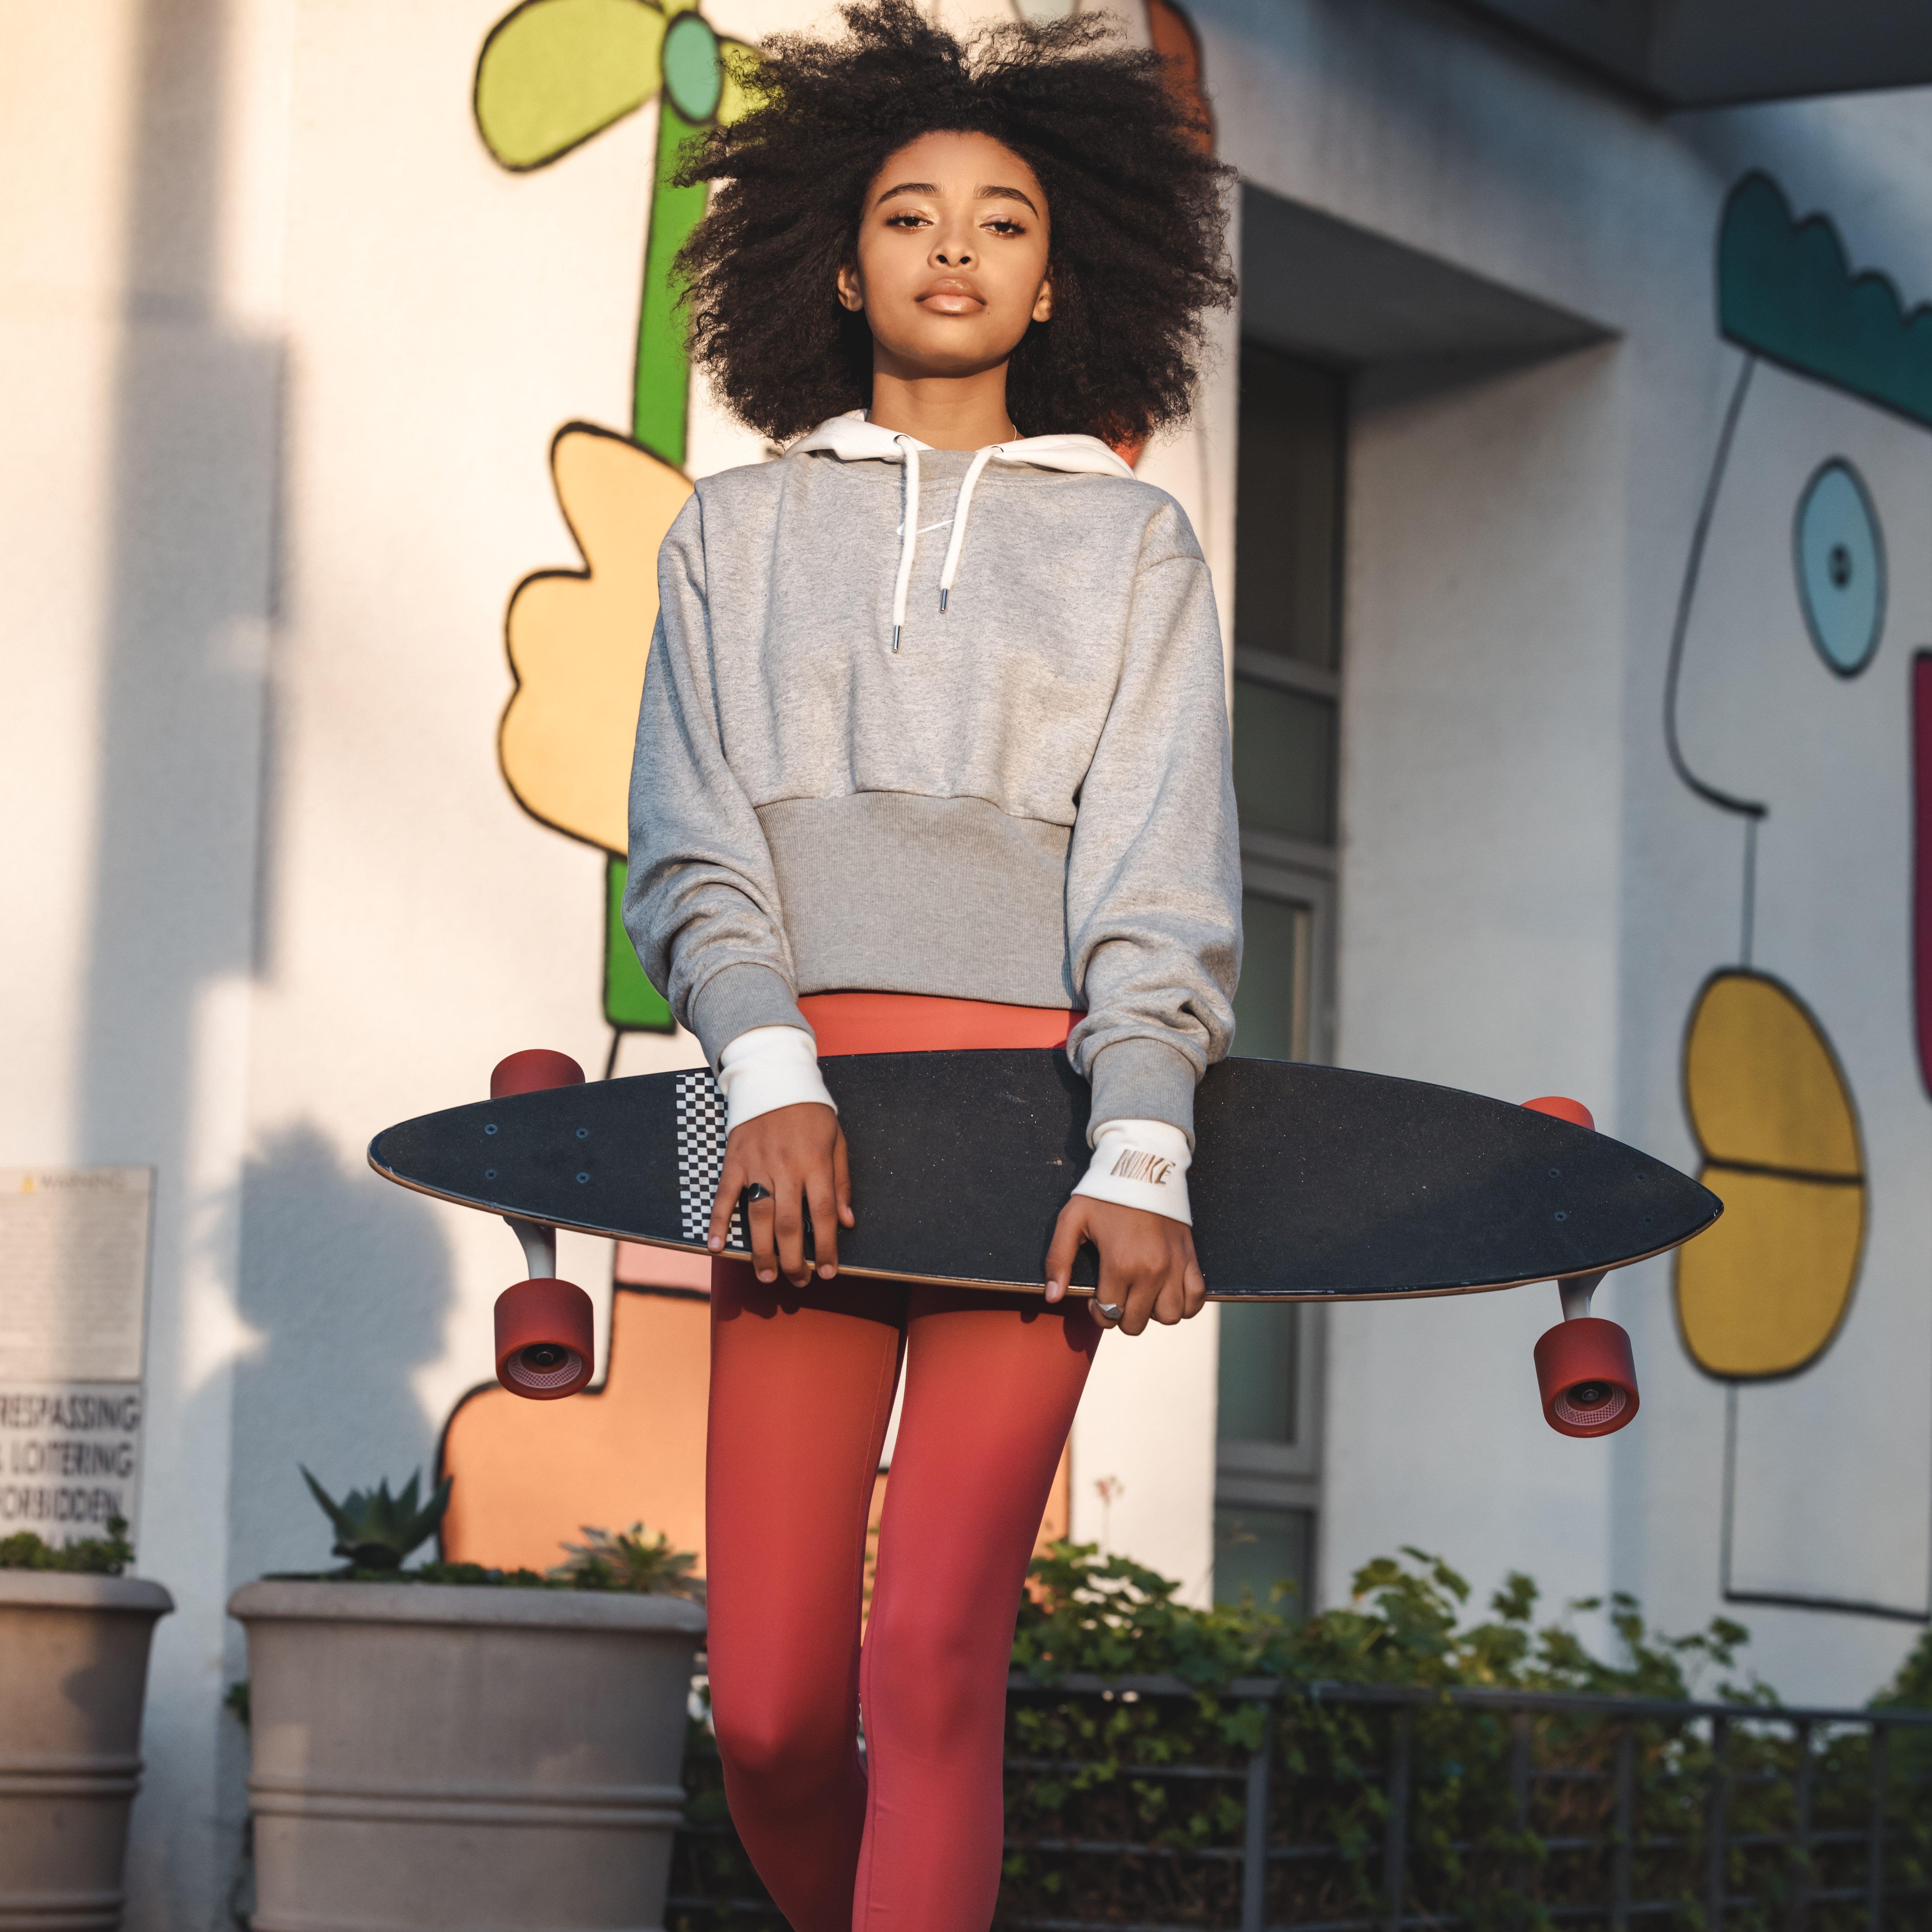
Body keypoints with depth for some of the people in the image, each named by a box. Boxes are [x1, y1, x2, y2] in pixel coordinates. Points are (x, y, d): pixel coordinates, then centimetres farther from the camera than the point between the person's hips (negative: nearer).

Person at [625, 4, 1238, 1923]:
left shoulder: (1130, 543, 14)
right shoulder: (740, 528, 17)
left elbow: (1163, 882, 4)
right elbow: (690, 847, 7)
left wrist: (1141, 1155, -12)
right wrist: (772, 1077, -12)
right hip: (800, 1112, 2)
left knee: (932, 1676, -13)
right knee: (768, 1708, -4)